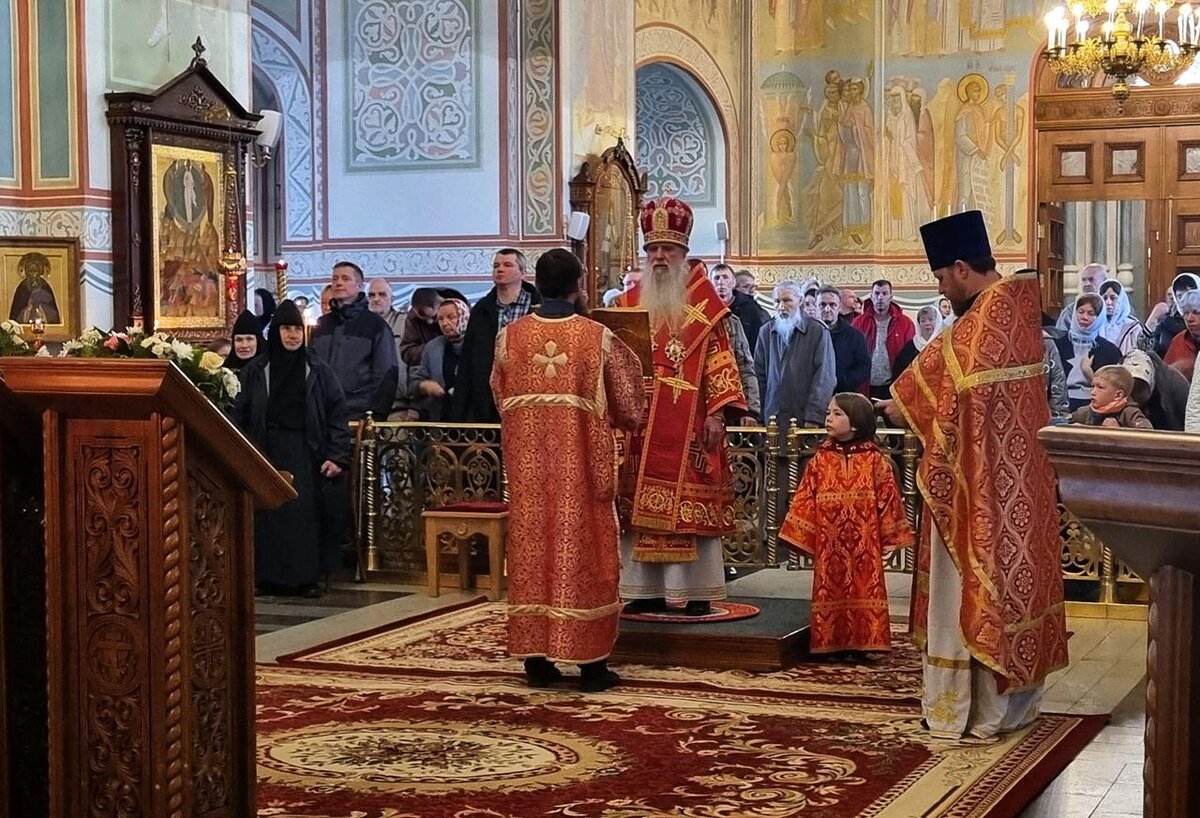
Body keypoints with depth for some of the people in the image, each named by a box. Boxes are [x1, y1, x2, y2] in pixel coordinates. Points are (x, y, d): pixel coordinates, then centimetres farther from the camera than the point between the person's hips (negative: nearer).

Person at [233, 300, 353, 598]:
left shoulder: (317, 370, 3)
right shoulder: (256, 370, 4)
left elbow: (339, 413, 2)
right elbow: (241, 415, 5)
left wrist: (336, 456, -6)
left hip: (306, 454, 0)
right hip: (268, 453, 0)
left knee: (306, 515, -2)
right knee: (270, 517, -1)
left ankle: (306, 577, 6)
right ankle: (270, 577, 7)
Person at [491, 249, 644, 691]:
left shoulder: (509, 337, -2)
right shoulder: (599, 338, -8)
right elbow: (627, 409, 0)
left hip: (527, 465, 2)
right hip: (582, 465, -2)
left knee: (531, 552, 8)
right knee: (582, 553, 4)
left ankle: (536, 659, 11)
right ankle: (590, 663, 6)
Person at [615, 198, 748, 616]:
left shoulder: (702, 298, 2)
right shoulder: (631, 301, 12)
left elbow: (719, 358, -3)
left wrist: (718, 411, -12)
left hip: (689, 422, -4)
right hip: (641, 421, 4)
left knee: (690, 505, -4)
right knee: (642, 505, 3)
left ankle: (696, 593, 0)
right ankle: (648, 590, 8)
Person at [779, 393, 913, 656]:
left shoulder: (874, 460, -2)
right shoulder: (820, 459, 5)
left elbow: (887, 496, 0)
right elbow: (805, 498, 5)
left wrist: (890, 537, -1)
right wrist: (799, 534, 0)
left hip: (863, 542, -2)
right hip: (829, 542, 2)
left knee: (863, 587, 0)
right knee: (830, 589, 4)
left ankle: (860, 642, 8)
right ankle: (831, 642, 11)